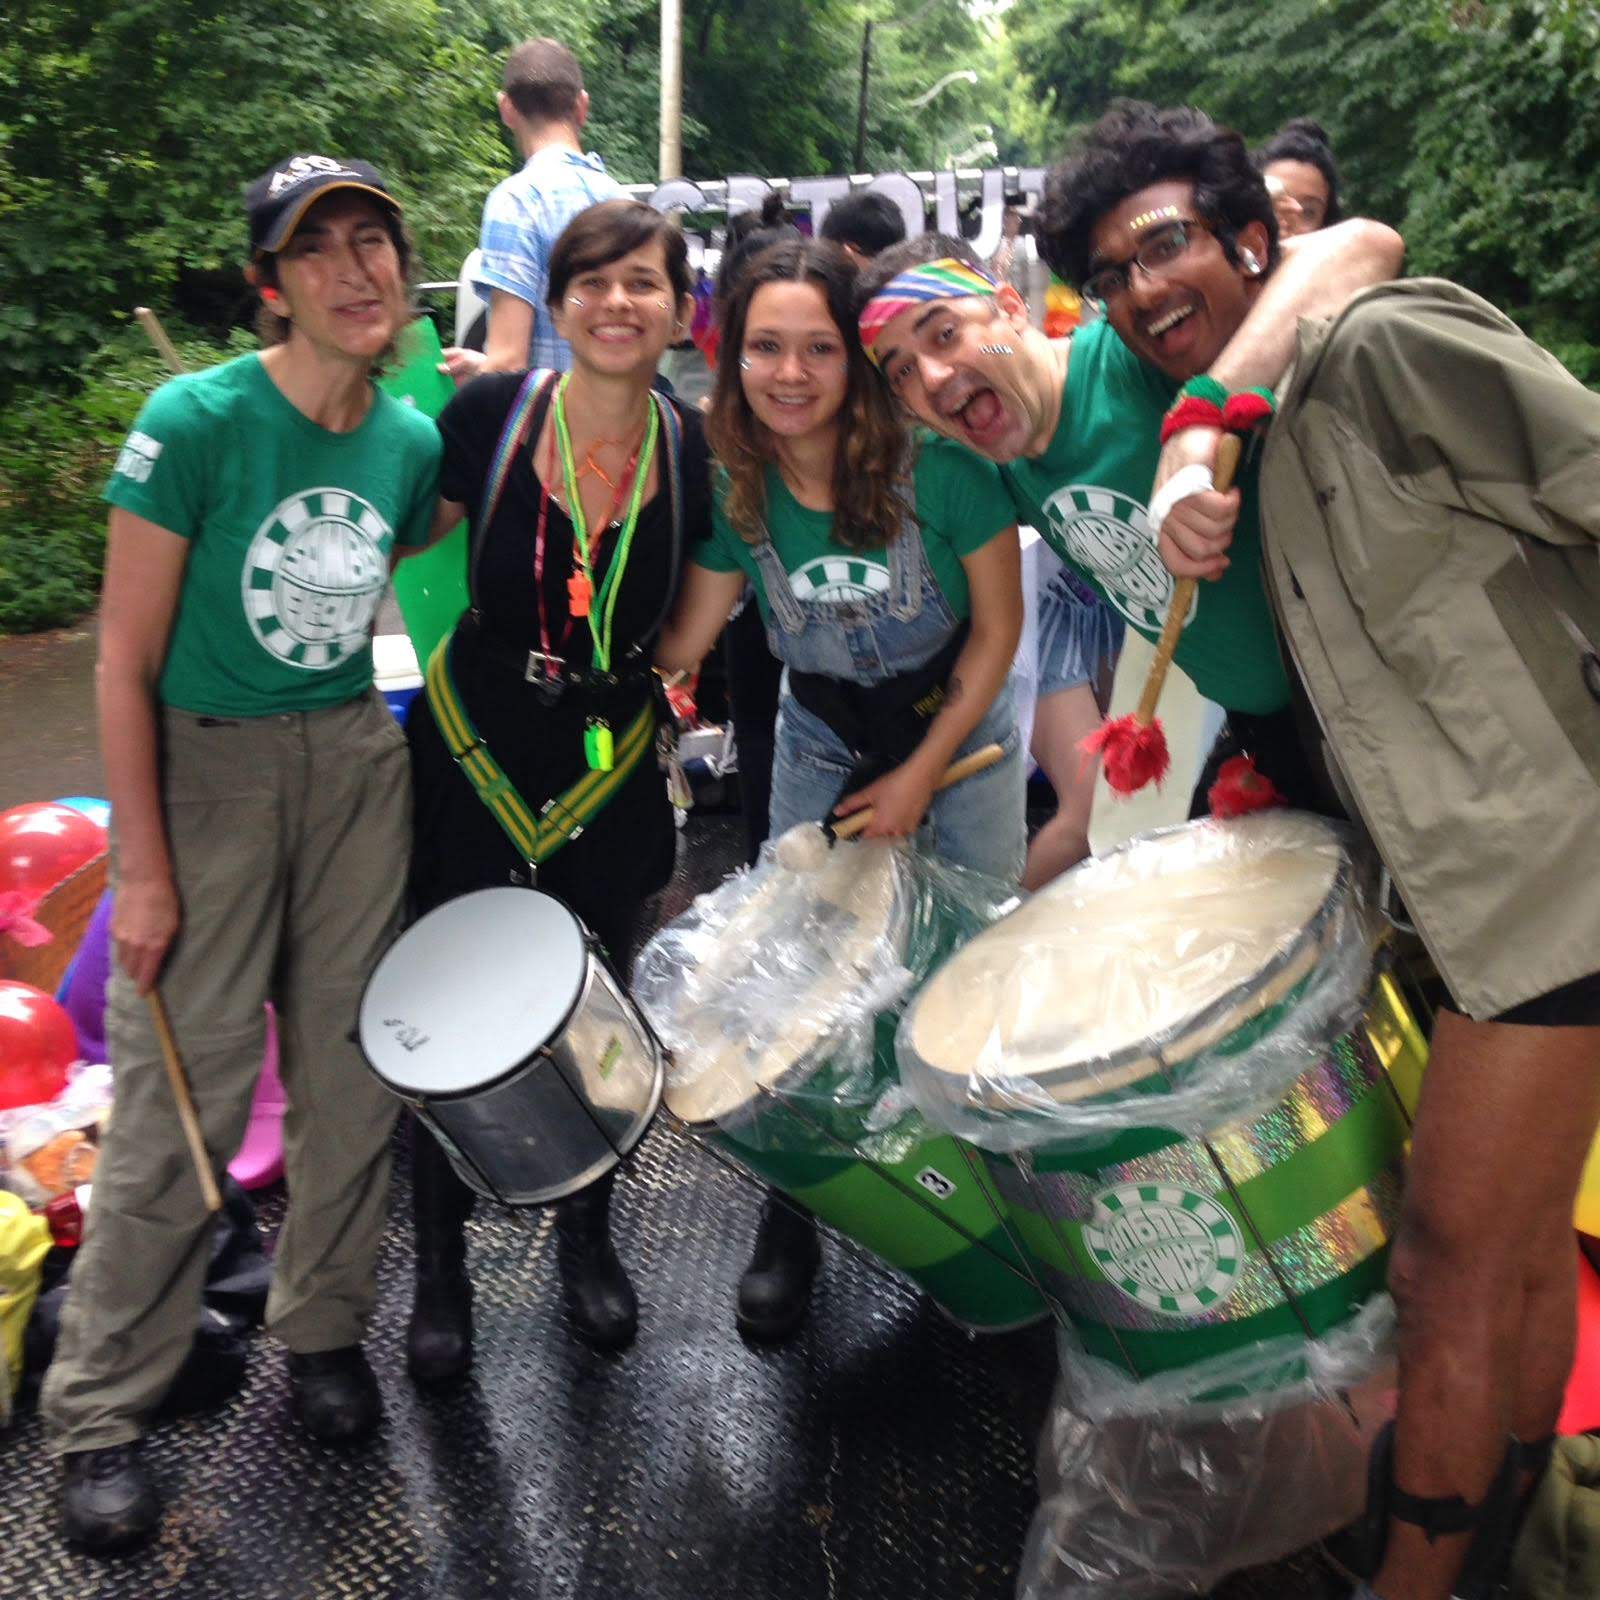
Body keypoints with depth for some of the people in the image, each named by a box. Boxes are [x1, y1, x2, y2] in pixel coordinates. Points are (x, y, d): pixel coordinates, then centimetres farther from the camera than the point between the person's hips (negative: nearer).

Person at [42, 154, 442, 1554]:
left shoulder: (415, 442, 2)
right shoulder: (197, 419, -13)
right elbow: (126, 660, -13)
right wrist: (143, 868, -14)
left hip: (354, 765, 5)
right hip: (204, 767, -4)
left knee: (353, 1074, 9)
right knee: (182, 1098, -1)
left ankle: (323, 1330, 32)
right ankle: (102, 1412, 18)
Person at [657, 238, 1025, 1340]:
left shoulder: (937, 461, -25)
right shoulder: (736, 493, -15)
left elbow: (998, 629, -15)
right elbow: (679, 644, -10)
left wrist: (920, 776, -14)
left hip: (961, 732, -2)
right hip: (821, 744, 2)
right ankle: (791, 1222, 18)